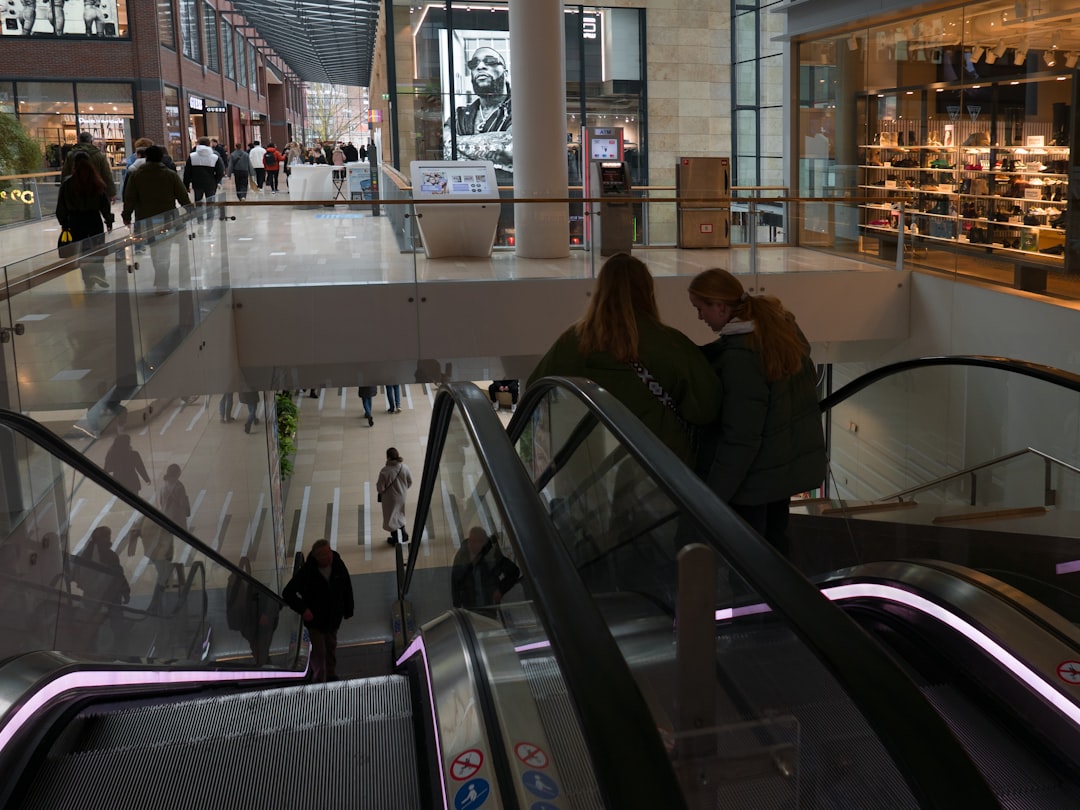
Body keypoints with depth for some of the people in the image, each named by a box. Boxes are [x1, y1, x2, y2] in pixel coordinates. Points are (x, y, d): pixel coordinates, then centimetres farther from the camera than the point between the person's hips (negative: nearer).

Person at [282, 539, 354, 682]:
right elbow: (288, 593, -20)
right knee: (319, 651, -1)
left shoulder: (338, 565, -16)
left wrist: (348, 610, 5)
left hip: (334, 616, 4)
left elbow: (347, 588, -1)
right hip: (315, 618, -4)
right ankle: (319, 680, 17)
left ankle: (331, 676, 42)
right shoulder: (306, 572, -26)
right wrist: (303, 609, -29)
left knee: (331, 647, 22)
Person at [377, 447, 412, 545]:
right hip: (402, 496, 4)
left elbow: (380, 488, -23)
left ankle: (395, 539, 33)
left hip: (390, 499, -4)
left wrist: (380, 492, 0)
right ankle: (403, 535, 42)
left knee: (391, 517, 18)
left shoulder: (385, 471, -31)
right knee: (400, 515, 28)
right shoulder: (404, 468, -17)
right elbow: (410, 482, -3)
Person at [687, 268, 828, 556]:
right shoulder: (781, 323, -1)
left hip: (754, 477, -9)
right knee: (775, 542, 23)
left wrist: (712, 493, -19)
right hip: (790, 464, 9)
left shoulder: (739, 356, -26)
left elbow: (740, 437, -25)